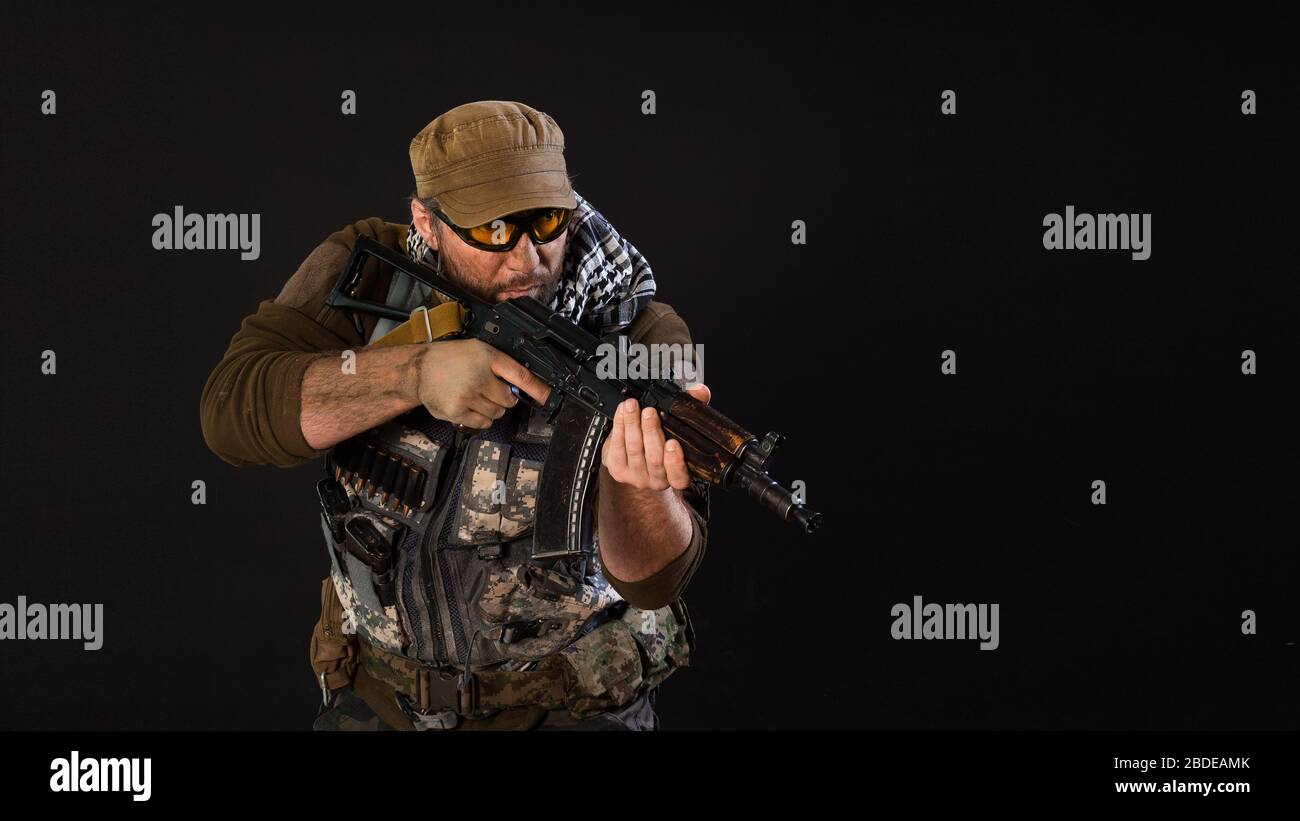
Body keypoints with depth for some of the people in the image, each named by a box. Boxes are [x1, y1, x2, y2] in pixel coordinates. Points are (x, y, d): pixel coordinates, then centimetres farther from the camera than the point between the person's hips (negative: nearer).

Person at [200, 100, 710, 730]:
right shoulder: (368, 273, -8)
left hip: (567, 704, 0)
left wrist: (637, 483, -43)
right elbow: (229, 409, -18)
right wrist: (414, 372, -30)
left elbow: (653, 579, -21)